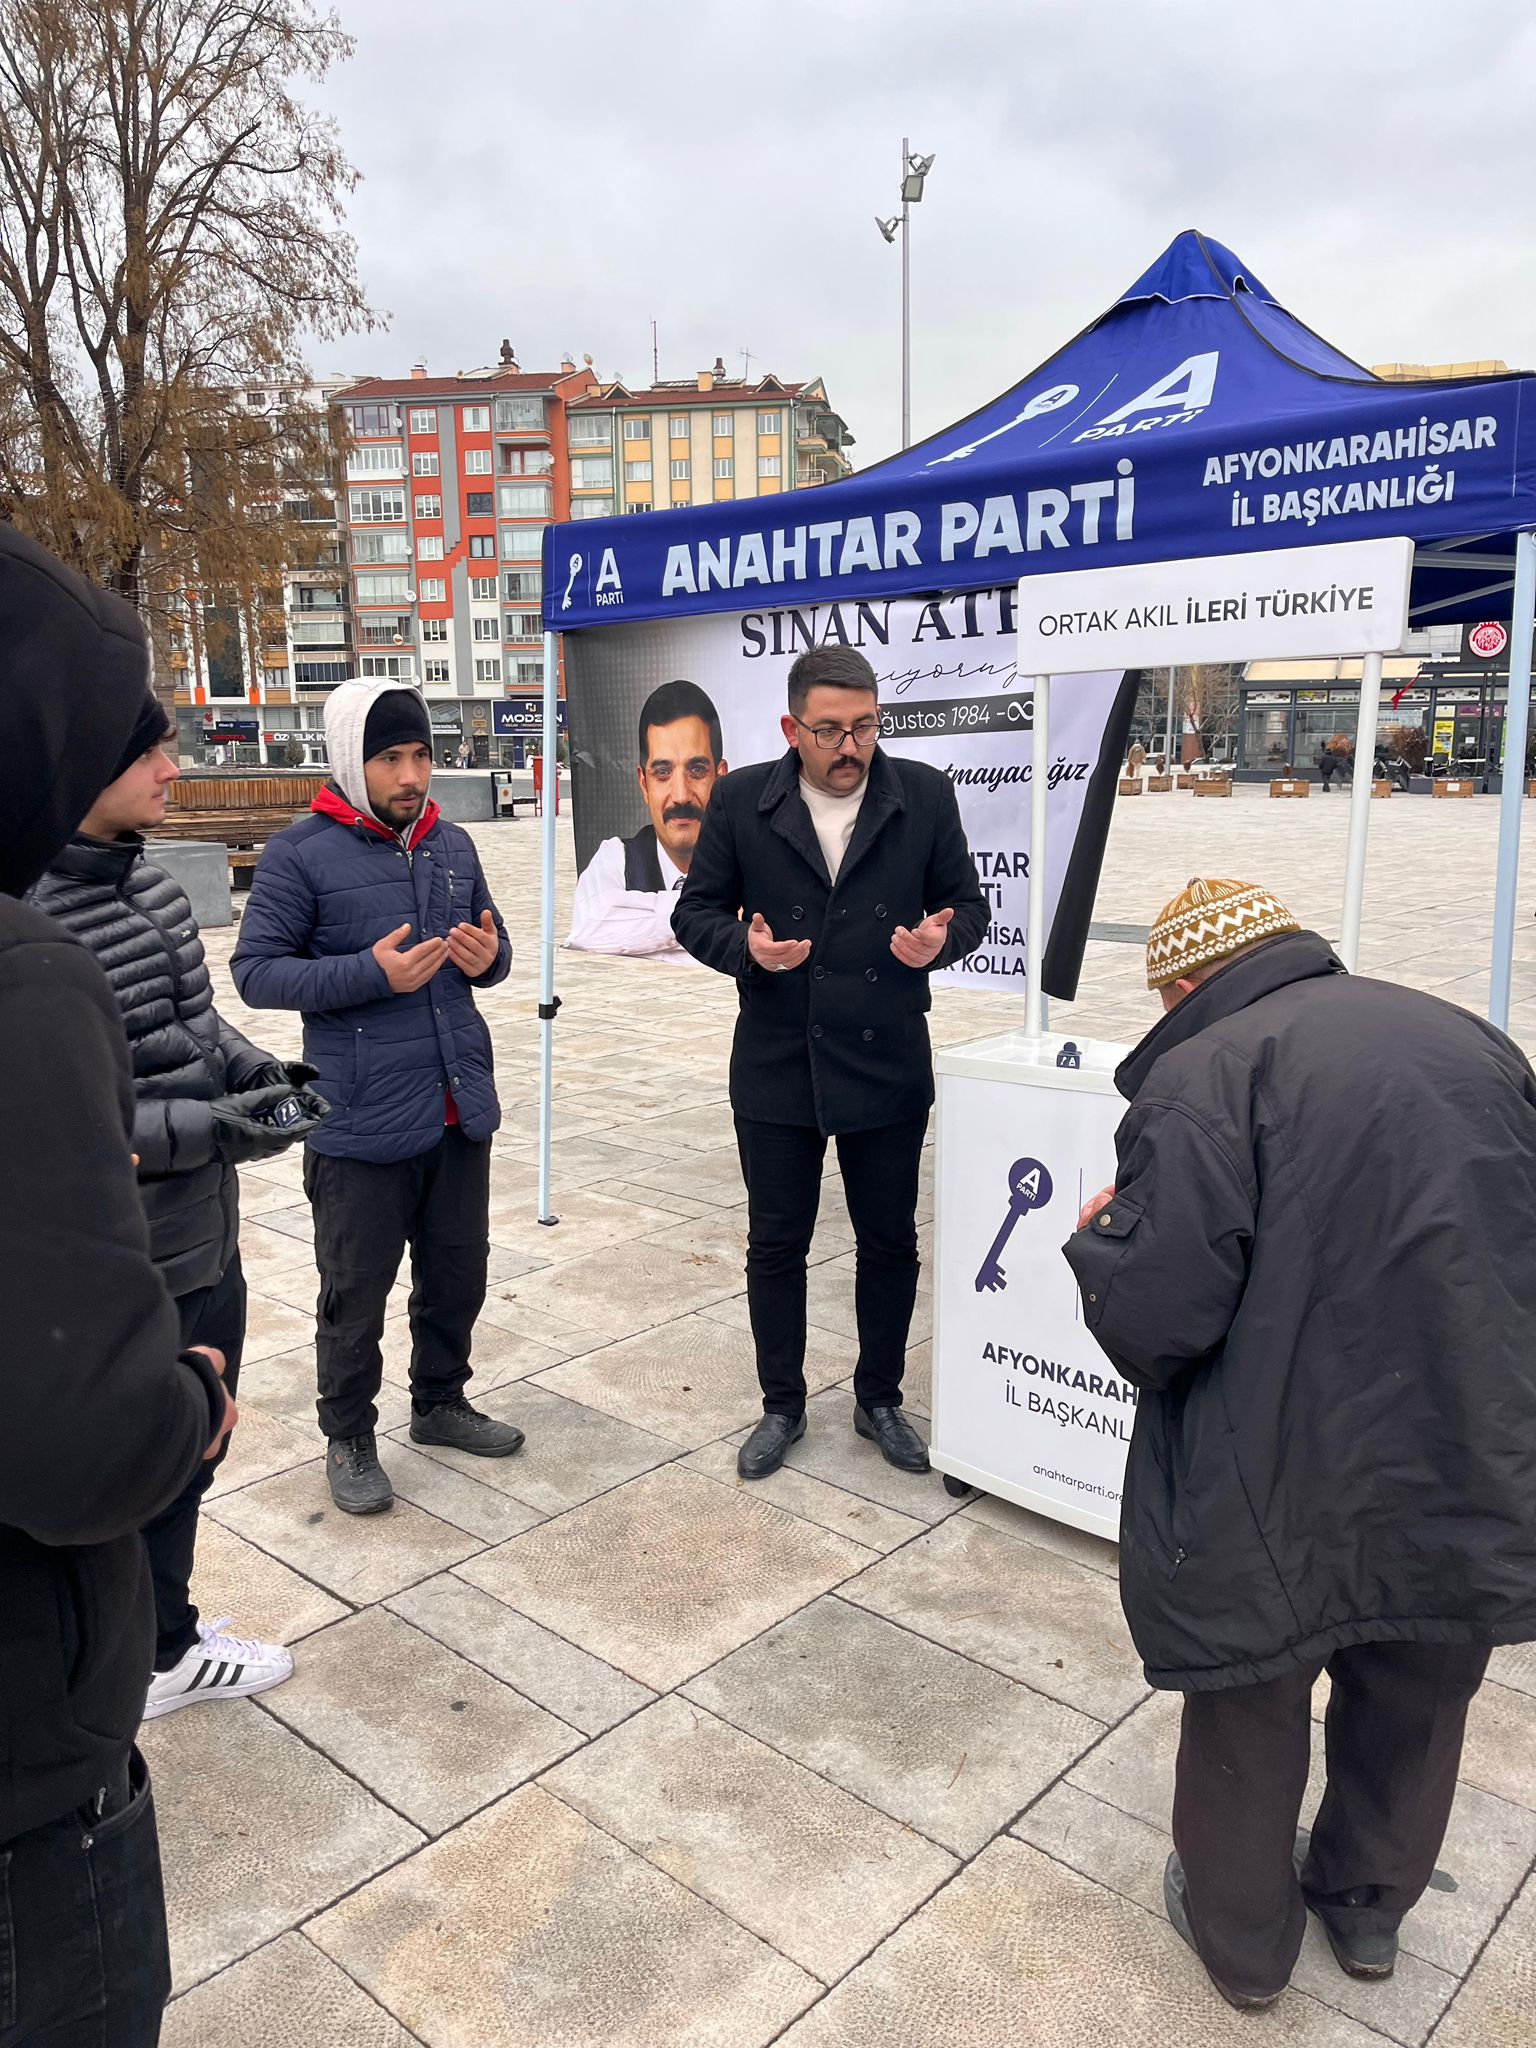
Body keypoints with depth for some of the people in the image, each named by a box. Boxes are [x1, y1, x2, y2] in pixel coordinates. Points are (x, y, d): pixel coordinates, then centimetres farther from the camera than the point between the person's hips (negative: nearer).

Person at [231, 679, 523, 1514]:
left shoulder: (452, 844, 8)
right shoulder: (301, 853, -9)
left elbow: (491, 945, 18)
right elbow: (255, 970, -11)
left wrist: (489, 956, -7)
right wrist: (371, 974, -22)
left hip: (460, 1110, 6)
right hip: (362, 1124, -5)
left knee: (457, 1275, 18)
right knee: (355, 1295, 9)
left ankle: (440, 1403, 39)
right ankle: (348, 1438, 29)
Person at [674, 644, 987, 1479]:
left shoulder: (925, 794, -3)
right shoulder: (741, 800, -4)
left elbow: (966, 901, 4)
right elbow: (695, 910, 1)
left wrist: (941, 937, -18)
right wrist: (743, 945, -19)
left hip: (888, 1067, 1)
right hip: (777, 1066, 0)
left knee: (890, 1243, 13)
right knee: (775, 1245, 11)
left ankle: (879, 1400, 34)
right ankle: (781, 1405, 31)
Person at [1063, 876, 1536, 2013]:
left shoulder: (1206, 1076, -17)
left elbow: (1153, 1319, -23)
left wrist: (1105, 1235, -3)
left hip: (1282, 1500, -5)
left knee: (1250, 1714, 19)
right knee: (1414, 1705, 27)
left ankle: (1243, 1940, 42)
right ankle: (1369, 1907, 51)